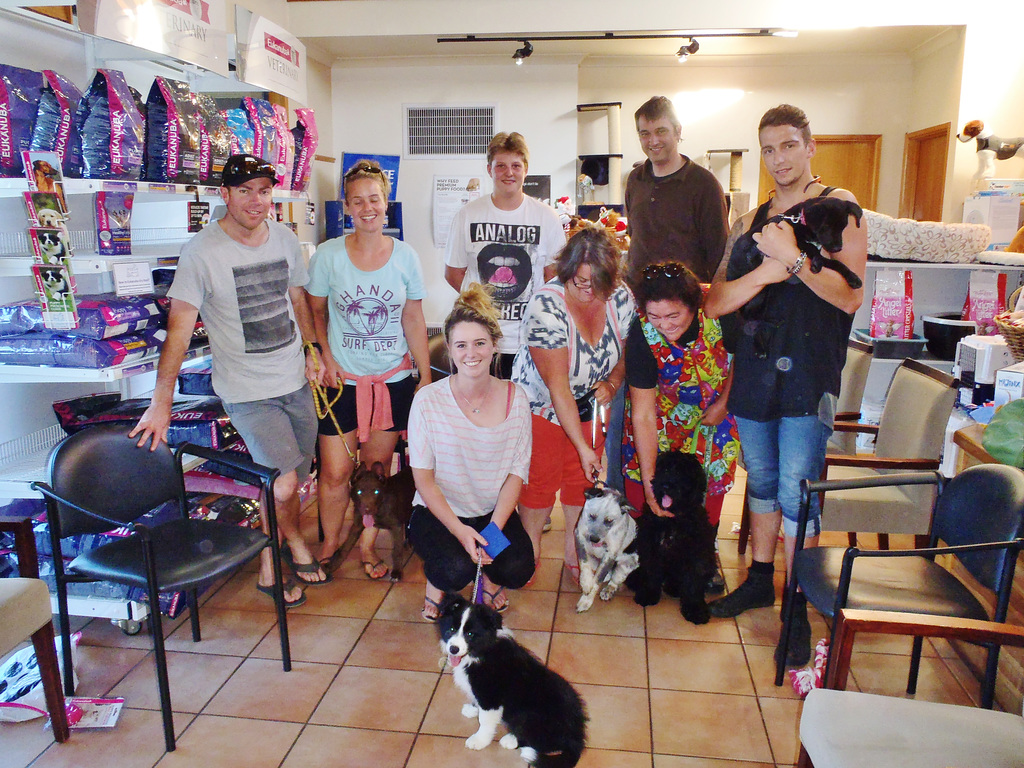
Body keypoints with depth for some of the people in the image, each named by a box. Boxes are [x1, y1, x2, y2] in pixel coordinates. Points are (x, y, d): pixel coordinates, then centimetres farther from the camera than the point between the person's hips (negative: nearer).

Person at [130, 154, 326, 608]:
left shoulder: (284, 238, 3)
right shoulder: (202, 252, -14)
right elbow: (179, 330, -17)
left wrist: (312, 351, 10)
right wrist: (161, 403, -20)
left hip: (295, 381, 6)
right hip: (247, 391, -5)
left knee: (292, 481, 14)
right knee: (282, 484, -13)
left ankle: (270, 563, 37)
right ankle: (294, 543, 20)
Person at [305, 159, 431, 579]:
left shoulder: (405, 256, -2)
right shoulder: (328, 255, -5)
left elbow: (414, 320, 4)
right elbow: (315, 311, 6)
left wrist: (427, 378, 2)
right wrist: (326, 359, -7)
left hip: (394, 379, 1)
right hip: (342, 378, -1)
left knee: (377, 467, 10)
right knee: (336, 471, 1)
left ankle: (367, 545, 29)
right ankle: (329, 544, 26)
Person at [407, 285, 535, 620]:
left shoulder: (514, 397, -5)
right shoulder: (428, 400, -12)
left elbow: (517, 472, -3)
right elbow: (423, 477, -9)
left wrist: (494, 528, -16)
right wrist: (458, 529, -20)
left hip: (495, 512, 2)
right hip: (438, 512, -2)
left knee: (517, 571, -22)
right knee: (457, 569, -29)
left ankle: (491, 578, 16)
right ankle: (436, 584, 10)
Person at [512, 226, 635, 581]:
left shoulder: (620, 298, -14)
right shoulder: (546, 306, -30)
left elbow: (625, 352, 5)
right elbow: (557, 386, -28)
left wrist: (612, 383, -17)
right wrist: (583, 447, -27)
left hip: (588, 405, 4)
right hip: (541, 404, -4)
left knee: (583, 479, 10)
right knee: (541, 479, 3)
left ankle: (574, 551, 30)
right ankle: (529, 551, 26)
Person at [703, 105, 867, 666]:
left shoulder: (838, 207, 0)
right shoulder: (750, 223, 14)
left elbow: (851, 296, -11)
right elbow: (715, 303, 2)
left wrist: (793, 259, -21)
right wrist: (768, 270, -14)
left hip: (807, 373, -5)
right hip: (753, 372, 5)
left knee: (796, 492, -4)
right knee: (761, 481, 15)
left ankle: (797, 608, 12)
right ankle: (759, 580, 32)